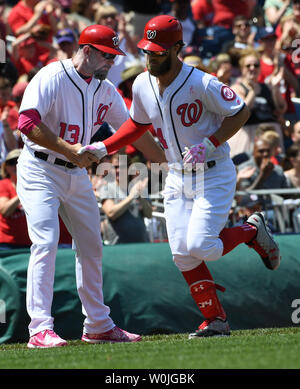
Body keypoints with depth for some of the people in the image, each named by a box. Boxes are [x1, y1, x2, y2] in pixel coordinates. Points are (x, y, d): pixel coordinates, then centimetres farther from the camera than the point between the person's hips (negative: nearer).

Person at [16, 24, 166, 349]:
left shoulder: (105, 90, 7)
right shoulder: (51, 78, -15)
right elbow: (27, 123, -26)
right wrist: (69, 149, -30)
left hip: (77, 175, 8)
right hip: (40, 172, -8)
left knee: (91, 247, 12)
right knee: (46, 243, -18)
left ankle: (98, 326, 24)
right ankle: (40, 329, -21)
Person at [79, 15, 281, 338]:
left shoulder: (201, 84, -21)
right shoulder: (142, 85, -1)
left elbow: (240, 112, -13)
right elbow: (138, 124, 16)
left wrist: (208, 145, -23)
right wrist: (101, 148, 5)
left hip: (214, 174, -6)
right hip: (176, 177, 6)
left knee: (200, 246, -17)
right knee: (182, 253, -2)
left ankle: (252, 231, 12)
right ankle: (215, 320, 9)